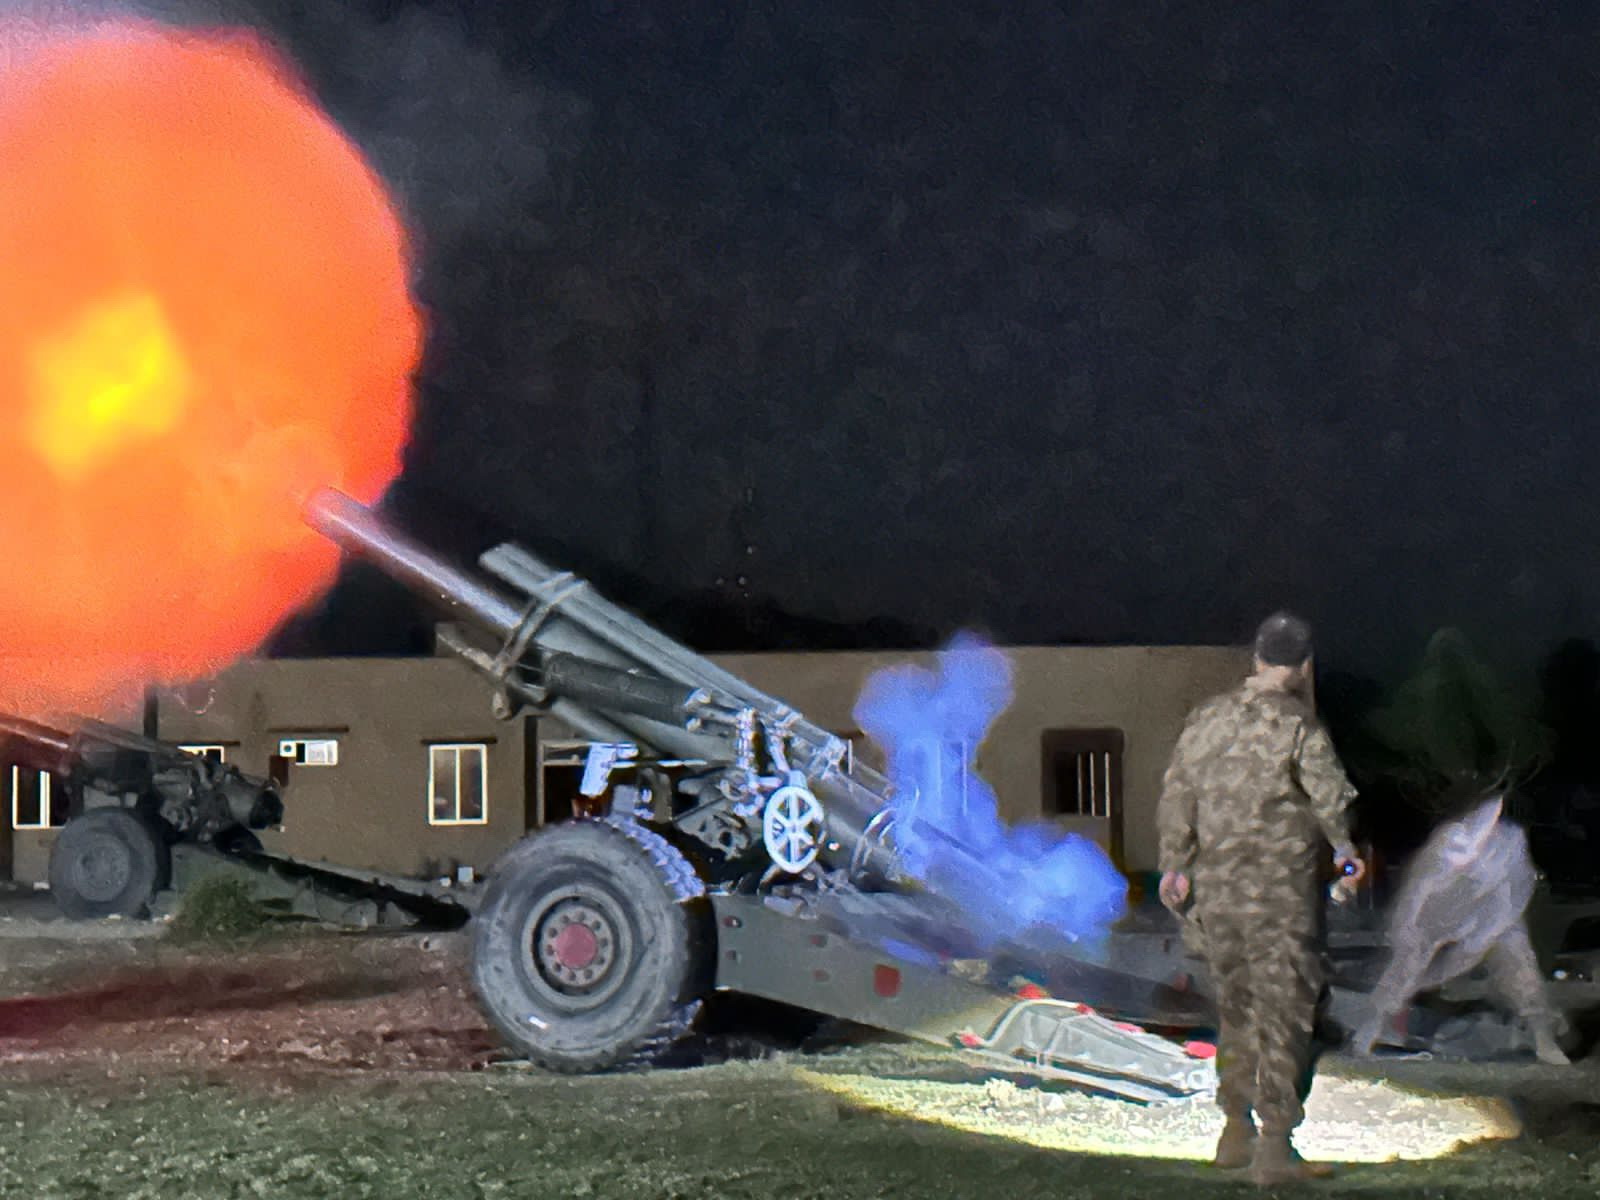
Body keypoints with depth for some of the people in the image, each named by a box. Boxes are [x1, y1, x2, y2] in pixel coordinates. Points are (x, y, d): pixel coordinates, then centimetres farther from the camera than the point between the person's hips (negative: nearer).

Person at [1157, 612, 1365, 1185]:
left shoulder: (1208, 717, 6)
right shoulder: (1298, 724, -11)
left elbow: (1176, 797, 10)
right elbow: (1331, 798, -16)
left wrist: (1174, 865, 20)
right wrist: (1344, 849, 4)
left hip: (1216, 885, 6)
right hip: (1281, 889, -5)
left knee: (1235, 1009, 18)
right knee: (1284, 1014, -2)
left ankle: (1236, 1132, 26)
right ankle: (1275, 1148, -5)